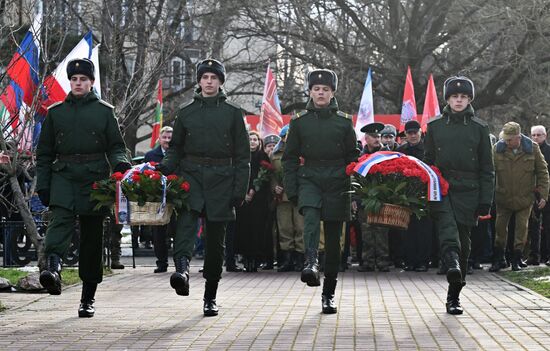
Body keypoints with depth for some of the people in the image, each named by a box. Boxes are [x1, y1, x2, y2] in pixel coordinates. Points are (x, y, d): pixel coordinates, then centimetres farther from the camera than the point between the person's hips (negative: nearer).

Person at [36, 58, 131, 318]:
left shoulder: (104, 111, 10)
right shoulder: (56, 112, 13)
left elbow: (116, 147, 9)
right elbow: (44, 152, 15)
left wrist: (120, 163, -14)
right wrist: (43, 185, 6)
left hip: (94, 177, 0)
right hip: (63, 175, 0)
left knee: (92, 235, 2)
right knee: (61, 219, -26)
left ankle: (88, 298, 9)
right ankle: (53, 268, -50)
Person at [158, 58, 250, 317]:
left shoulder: (233, 113, 7)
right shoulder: (186, 112, 12)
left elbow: (242, 155, 5)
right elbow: (176, 147, 16)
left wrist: (240, 189, -3)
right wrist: (166, 166, -5)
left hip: (221, 179, 0)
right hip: (191, 174, 0)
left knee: (215, 239, 4)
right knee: (186, 216, -30)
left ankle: (210, 297, 12)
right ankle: (182, 268, -50)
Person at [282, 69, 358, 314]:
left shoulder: (344, 122, 8)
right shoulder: (299, 121, 7)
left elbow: (353, 157, 11)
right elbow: (290, 158, 9)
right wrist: (291, 190, 0)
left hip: (337, 183, 1)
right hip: (309, 179, -1)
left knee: (333, 237, 3)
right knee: (311, 216, -32)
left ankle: (329, 293, 11)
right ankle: (311, 264, -50)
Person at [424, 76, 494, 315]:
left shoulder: (479, 128, 8)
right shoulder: (435, 126, 9)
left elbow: (487, 168, 8)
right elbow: (427, 161, 12)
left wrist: (485, 200, 0)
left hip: (467, 192, 1)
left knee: (463, 241, 4)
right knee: (447, 228, -28)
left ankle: (454, 295, 12)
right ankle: (452, 266, -52)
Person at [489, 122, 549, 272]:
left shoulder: (532, 148, -7)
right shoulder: (497, 149, -7)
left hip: (525, 198, -1)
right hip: (503, 198, 1)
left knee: (521, 228, 2)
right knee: (500, 227, 5)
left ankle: (516, 261, 12)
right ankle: (497, 260, 16)